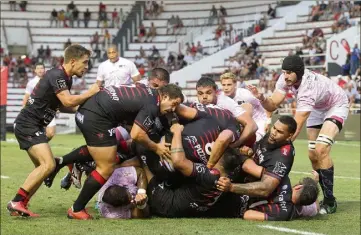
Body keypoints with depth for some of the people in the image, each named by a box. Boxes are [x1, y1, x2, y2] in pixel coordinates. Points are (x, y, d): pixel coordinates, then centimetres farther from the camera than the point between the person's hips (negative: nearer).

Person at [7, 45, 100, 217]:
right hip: (28, 125, -11)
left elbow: (61, 105, 18)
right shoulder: (56, 76, -18)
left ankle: (20, 205, 12)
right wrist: (90, 93, -15)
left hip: (32, 126, 11)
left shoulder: (65, 78, 13)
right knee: (48, 164, -19)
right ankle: (16, 202, -18)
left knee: (42, 167, 14)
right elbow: (68, 101, -28)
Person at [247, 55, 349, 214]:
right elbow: (273, 105, -21)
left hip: (336, 107, -8)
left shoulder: (308, 89, -41)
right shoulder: (286, 79, -21)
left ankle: (329, 201, -17)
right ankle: (327, 197, 14)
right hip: (317, 108, 8)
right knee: (313, 155, 2)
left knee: (321, 150, -24)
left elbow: (296, 128, -43)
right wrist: (261, 98, -42)